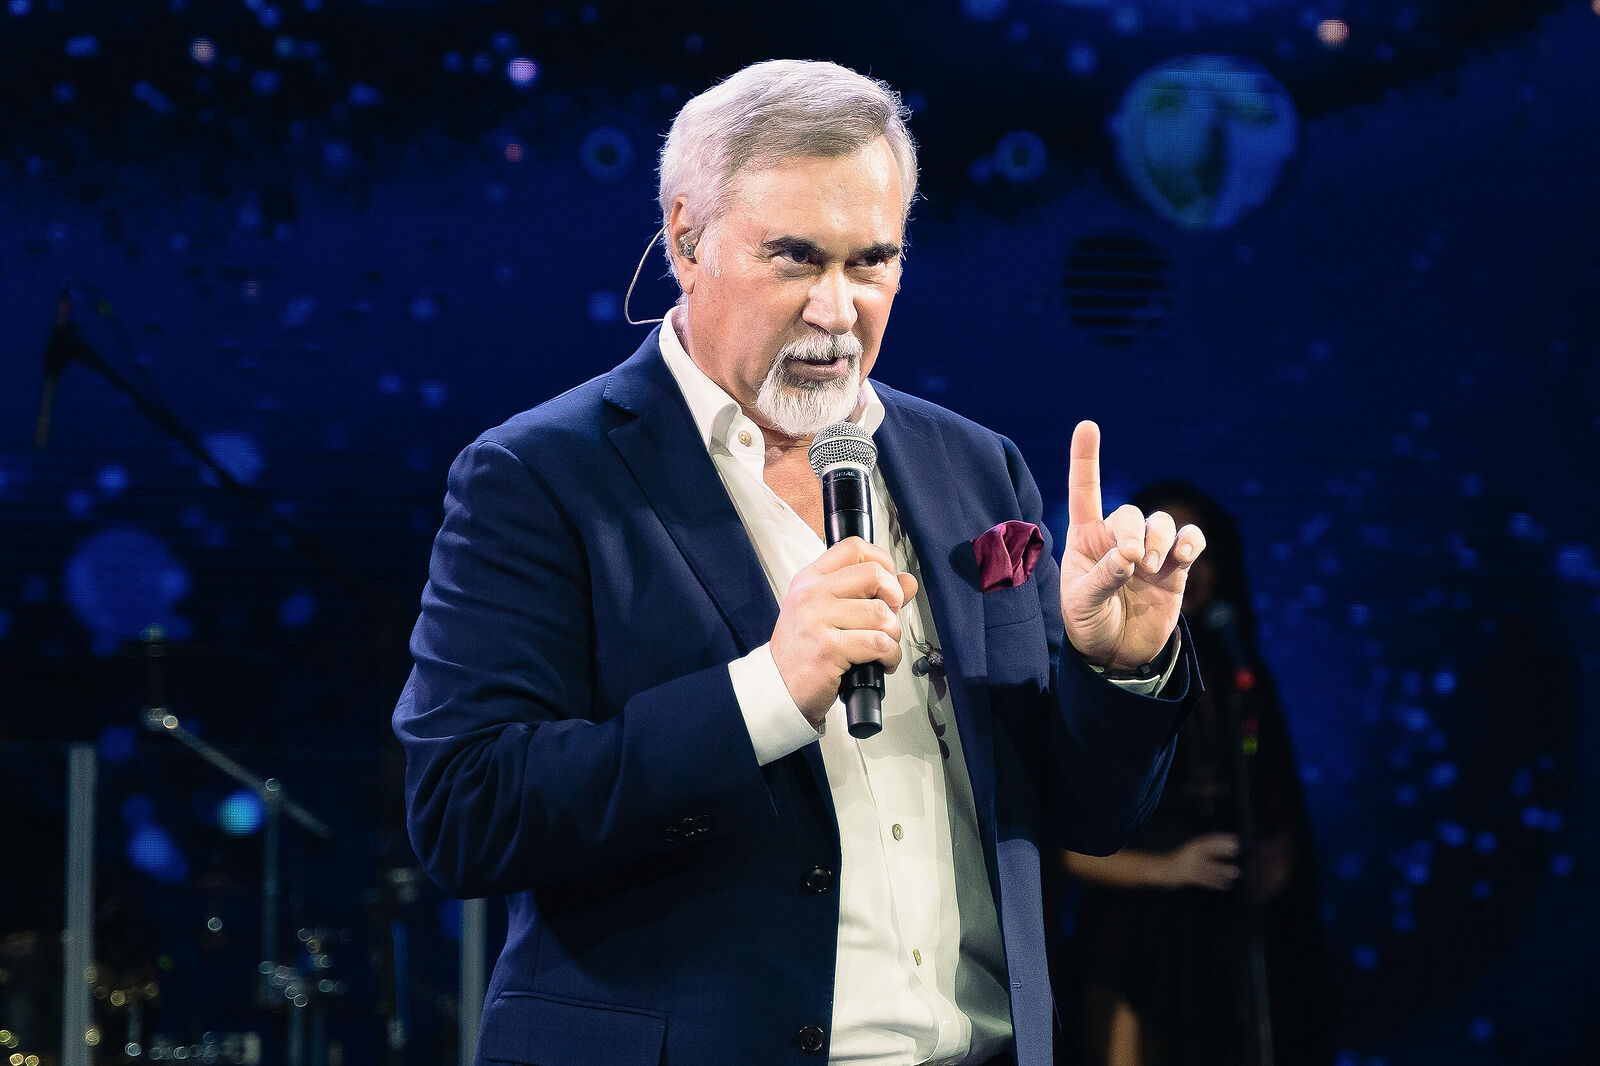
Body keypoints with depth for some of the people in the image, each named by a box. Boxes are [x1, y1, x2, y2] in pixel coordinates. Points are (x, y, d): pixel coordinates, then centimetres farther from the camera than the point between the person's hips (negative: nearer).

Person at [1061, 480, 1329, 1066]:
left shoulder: (1242, 677, 11)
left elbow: (1285, 811, 16)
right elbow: (1074, 847, -1)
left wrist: (1282, 858, -5)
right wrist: (1166, 868, -16)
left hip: (1240, 948, 3)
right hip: (1139, 944, -3)